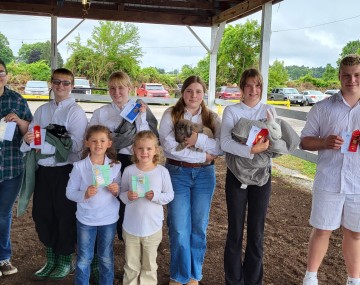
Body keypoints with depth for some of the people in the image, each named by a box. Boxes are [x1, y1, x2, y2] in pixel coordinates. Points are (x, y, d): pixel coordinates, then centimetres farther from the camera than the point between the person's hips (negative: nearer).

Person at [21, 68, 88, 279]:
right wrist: (29, 140, -14)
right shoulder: (42, 110, 11)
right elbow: (30, 137, 9)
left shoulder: (76, 112, -8)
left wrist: (44, 145, -17)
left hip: (66, 171, -6)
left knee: (65, 216, 8)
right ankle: (51, 259, 35)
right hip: (43, 169, 6)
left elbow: (75, 145, -17)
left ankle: (66, 262, 28)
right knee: (42, 215, 14)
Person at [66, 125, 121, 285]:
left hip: (109, 219, 2)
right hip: (86, 219, -1)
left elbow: (120, 191, 5)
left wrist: (117, 191, -17)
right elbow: (69, 192, -7)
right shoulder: (79, 166, -10)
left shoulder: (115, 166, -4)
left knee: (106, 259, 16)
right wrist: (84, 195, -24)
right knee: (84, 260, 11)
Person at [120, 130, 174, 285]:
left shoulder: (162, 171, -9)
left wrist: (156, 196, -21)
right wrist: (127, 196, -21)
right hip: (131, 227, 1)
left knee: (150, 266, 18)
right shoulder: (129, 171, -7)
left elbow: (170, 195, -3)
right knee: (131, 266, 17)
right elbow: (122, 194, 1)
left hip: (153, 227, 0)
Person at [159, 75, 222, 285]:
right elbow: (169, 146, -16)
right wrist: (204, 156, -14)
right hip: (177, 174, -2)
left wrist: (199, 139, -21)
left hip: (204, 175, 2)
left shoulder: (212, 118, 4)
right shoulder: (171, 115, -3)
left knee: (199, 227, 10)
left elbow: (222, 147, -7)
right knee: (179, 228, 2)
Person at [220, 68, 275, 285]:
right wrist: (252, 150, -30)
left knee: (257, 231, 9)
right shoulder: (232, 111, -3)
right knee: (235, 231, 5)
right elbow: (225, 142, -17)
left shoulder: (270, 111, 5)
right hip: (237, 174, -2)